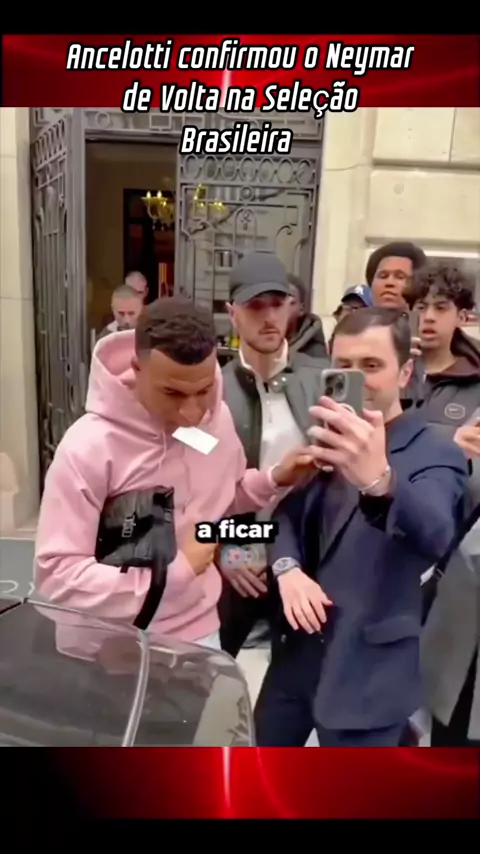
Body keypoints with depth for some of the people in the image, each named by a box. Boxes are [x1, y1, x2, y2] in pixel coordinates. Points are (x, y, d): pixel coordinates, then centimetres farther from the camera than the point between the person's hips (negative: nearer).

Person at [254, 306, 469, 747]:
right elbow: (286, 509, 7)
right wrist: (287, 567, -14)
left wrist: (378, 479, -55)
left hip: (369, 666, -5)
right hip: (298, 648, 6)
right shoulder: (326, 436, 6)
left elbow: (434, 535, -34)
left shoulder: (437, 454, -14)